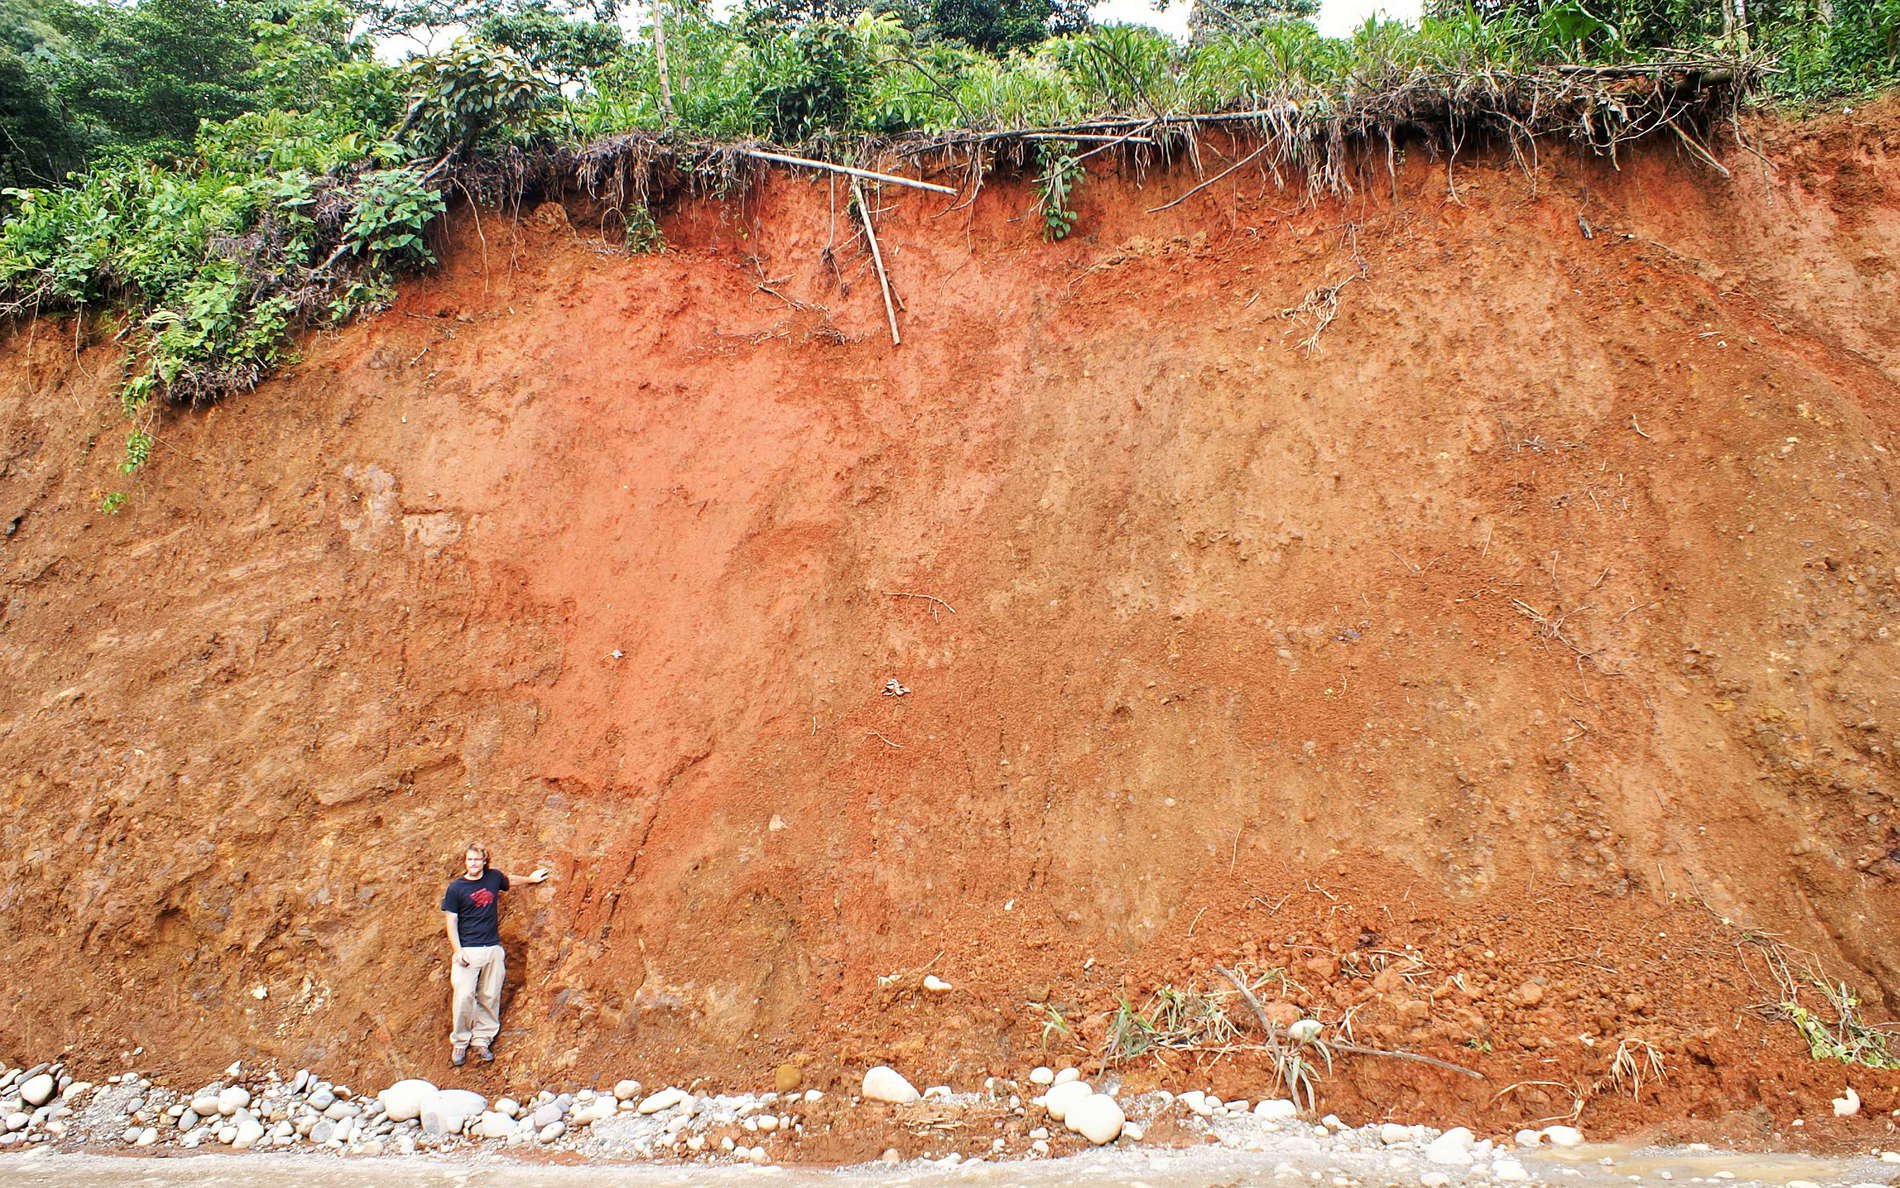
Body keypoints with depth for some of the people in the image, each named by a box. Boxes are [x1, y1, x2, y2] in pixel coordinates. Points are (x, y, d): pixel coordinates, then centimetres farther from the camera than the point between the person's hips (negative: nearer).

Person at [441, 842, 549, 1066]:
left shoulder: (494, 877, 7)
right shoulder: (456, 888, -3)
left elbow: (508, 881, 31)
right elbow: (451, 922, -3)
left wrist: (530, 879, 40)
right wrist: (458, 951, -10)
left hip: (493, 949, 4)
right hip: (468, 951, -4)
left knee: (490, 997, 5)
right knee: (463, 996, -11)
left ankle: (482, 1040, 15)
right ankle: (459, 1042, 3)